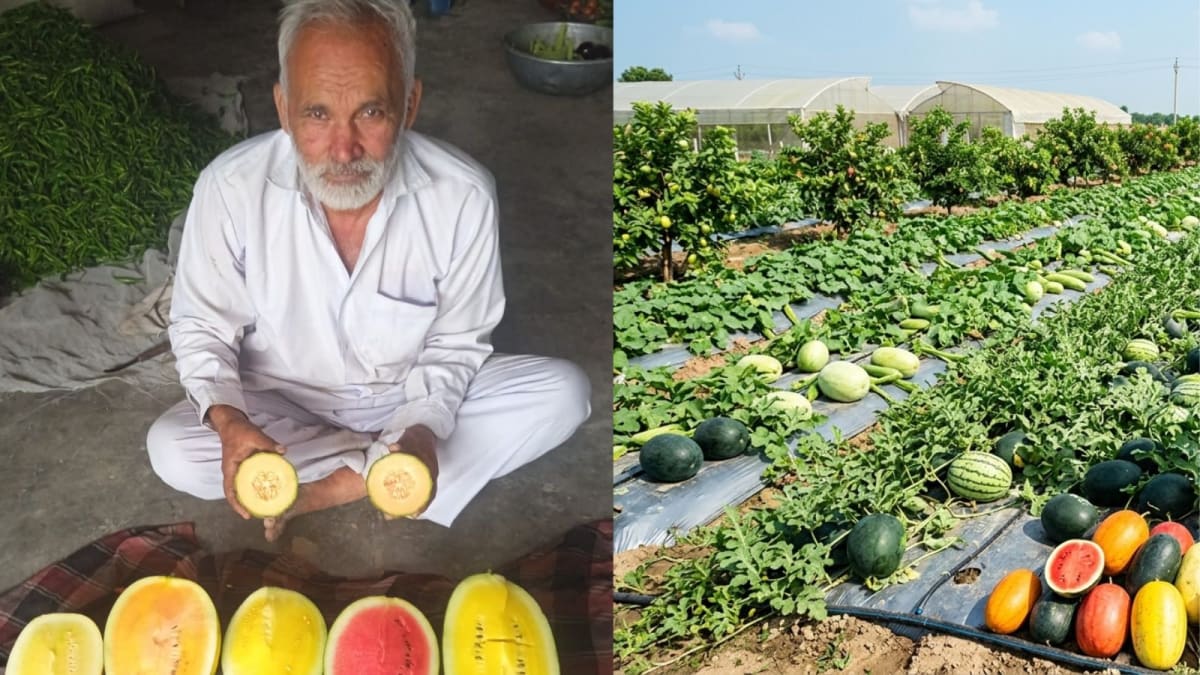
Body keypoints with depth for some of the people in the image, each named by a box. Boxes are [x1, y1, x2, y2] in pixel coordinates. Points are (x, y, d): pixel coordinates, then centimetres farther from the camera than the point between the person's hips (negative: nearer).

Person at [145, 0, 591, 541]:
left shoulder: (464, 195, -23)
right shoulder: (229, 187, -22)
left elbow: (454, 343, -10)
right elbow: (202, 326, -8)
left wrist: (424, 428, -29)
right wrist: (228, 421, -28)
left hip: (419, 400, 0)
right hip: (285, 405, 1)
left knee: (563, 391, -20)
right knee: (170, 449, -26)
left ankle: (337, 486, -16)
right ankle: (381, 463, -10)